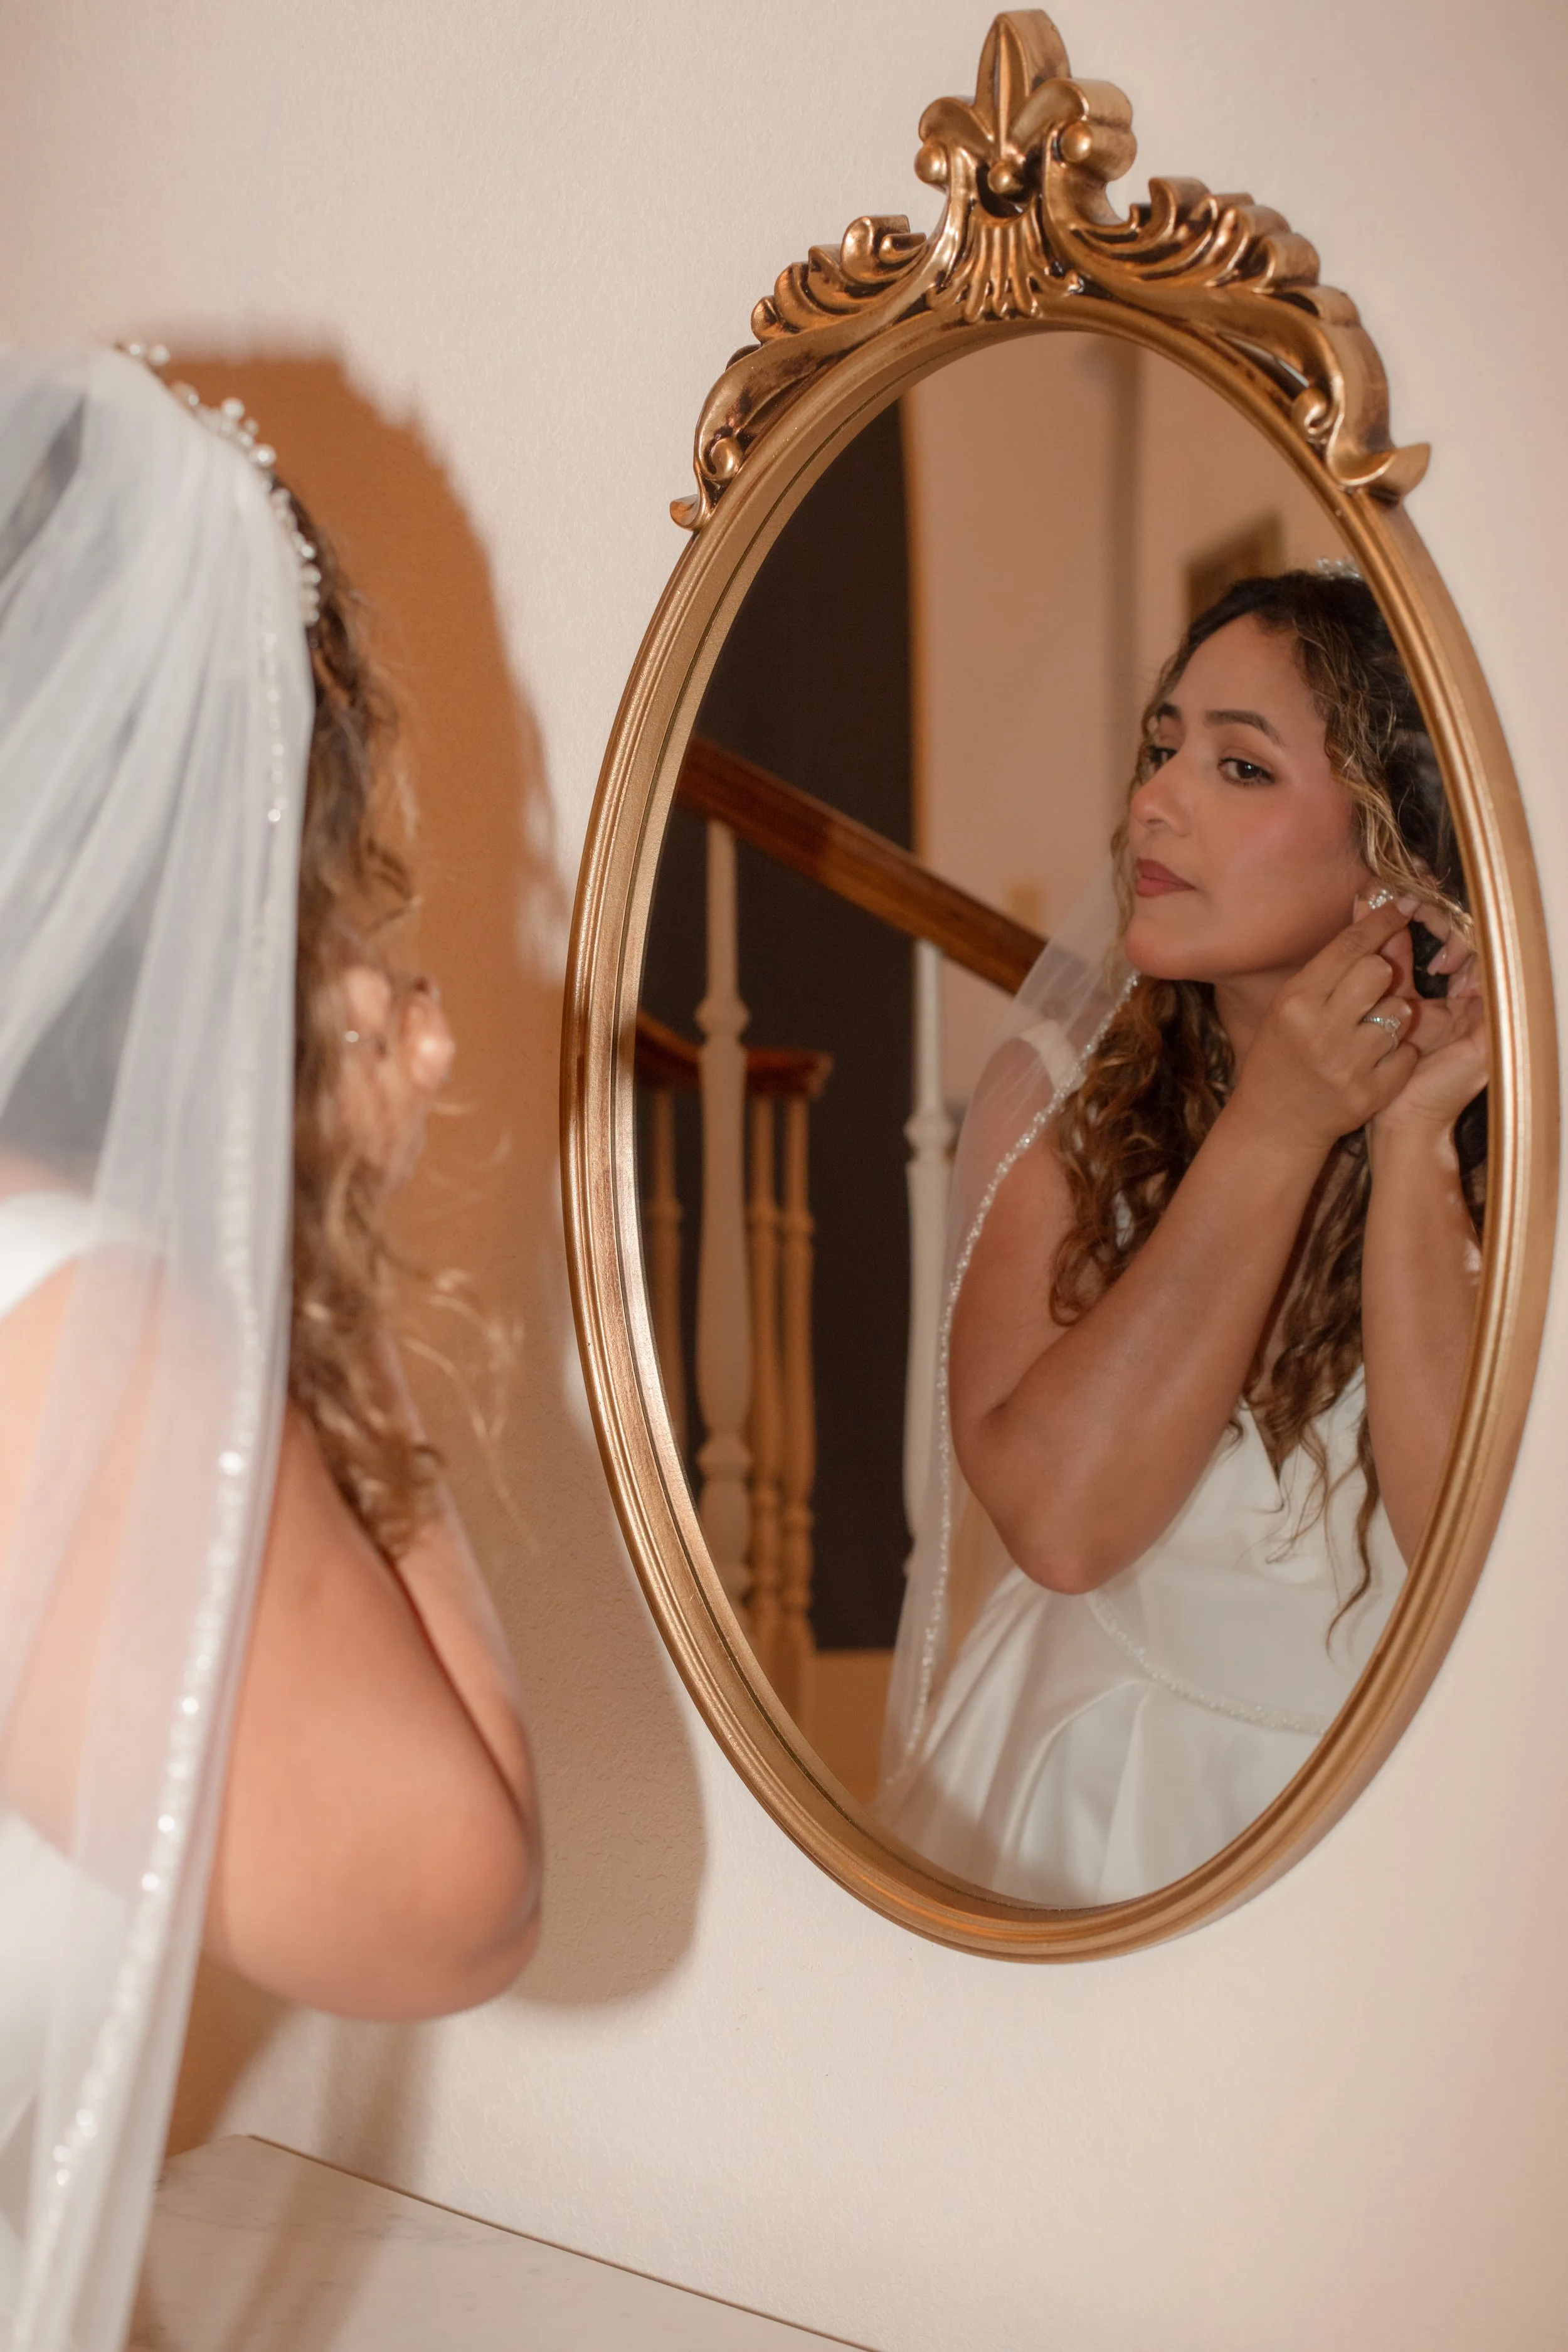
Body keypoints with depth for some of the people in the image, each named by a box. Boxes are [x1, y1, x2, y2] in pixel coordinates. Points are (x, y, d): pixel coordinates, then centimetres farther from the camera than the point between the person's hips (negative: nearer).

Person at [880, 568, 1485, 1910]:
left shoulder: (1508, 1125, -5)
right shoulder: (1066, 1091, -1)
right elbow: (1058, 1517, -14)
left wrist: (1413, 1141, -17)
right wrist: (1278, 1128, -15)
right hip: (1097, 1794, 1)